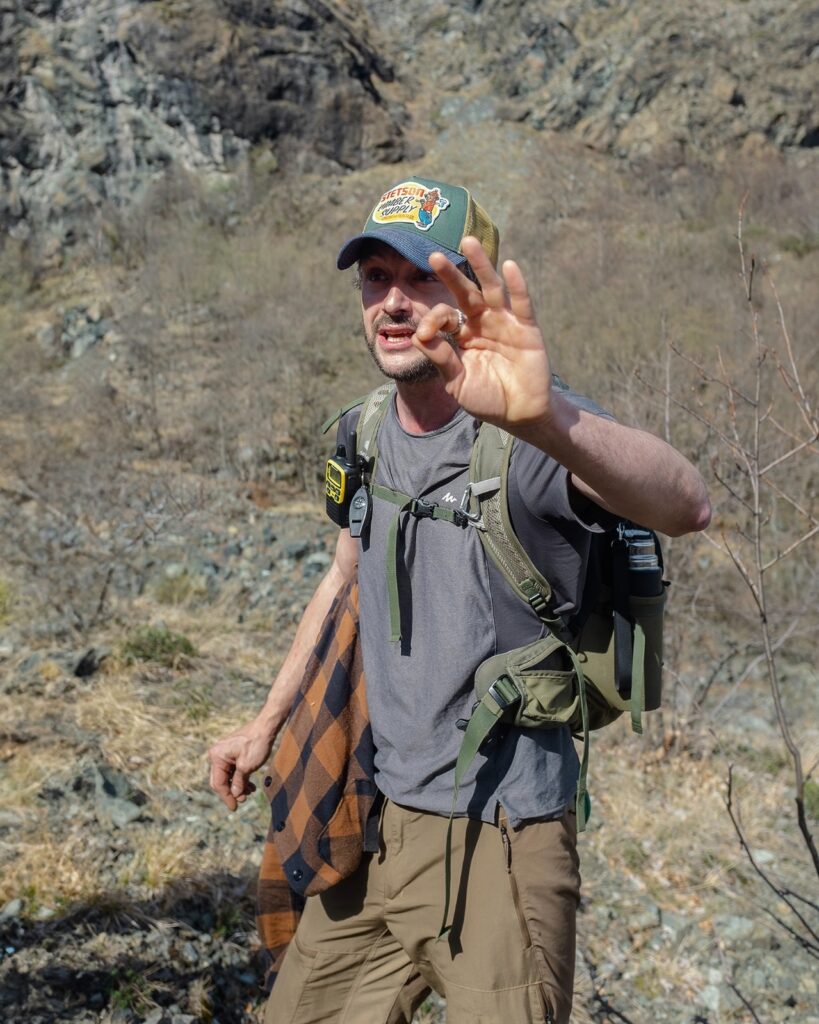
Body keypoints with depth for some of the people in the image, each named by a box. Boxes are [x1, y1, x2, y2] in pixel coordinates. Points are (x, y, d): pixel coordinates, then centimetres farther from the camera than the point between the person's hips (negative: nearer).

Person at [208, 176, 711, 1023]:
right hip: (371, 825, 7)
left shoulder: (531, 435, -19)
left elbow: (685, 508, -39)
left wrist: (544, 416, -57)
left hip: (496, 837, -7)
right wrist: (268, 721, 24)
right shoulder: (363, 435, 4)